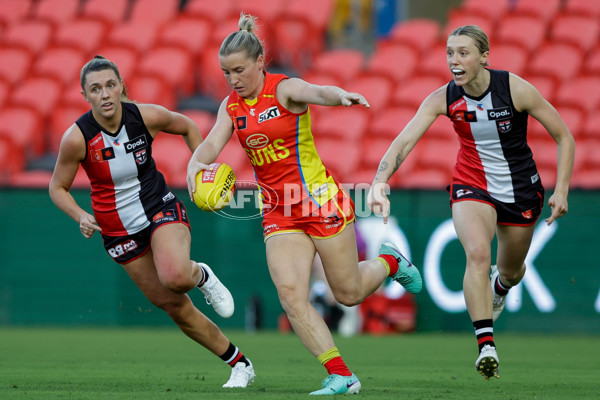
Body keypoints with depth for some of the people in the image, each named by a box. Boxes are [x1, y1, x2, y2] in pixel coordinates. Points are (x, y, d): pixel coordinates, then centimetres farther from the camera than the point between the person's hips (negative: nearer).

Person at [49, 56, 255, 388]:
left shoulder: (147, 116, -15)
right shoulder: (76, 138, -18)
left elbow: (187, 127, 7)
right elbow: (57, 188, -4)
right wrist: (80, 216, -21)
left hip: (161, 208, -1)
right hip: (118, 230, 1)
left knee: (175, 277, -32)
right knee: (174, 306, 3)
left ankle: (201, 275, 6)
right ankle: (239, 364, 19)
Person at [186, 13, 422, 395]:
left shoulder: (285, 89, -12)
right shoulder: (231, 106, 5)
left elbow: (317, 92, -33)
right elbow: (213, 144, -7)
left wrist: (342, 96, -57)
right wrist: (195, 164, -31)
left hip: (320, 200, -5)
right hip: (278, 211, 5)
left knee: (349, 293, 5)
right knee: (291, 294, -14)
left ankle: (390, 262, 38)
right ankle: (341, 376, -10)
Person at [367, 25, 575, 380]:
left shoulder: (516, 89, -20)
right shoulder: (443, 99, -15)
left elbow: (564, 137, -11)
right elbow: (404, 141, -24)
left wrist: (562, 190, -19)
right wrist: (379, 183, -41)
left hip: (521, 189, 0)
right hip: (472, 186, 0)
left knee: (511, 270, 17)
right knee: (478, 254, -28)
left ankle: (500, 285, 58)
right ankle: (486, 346, -29)